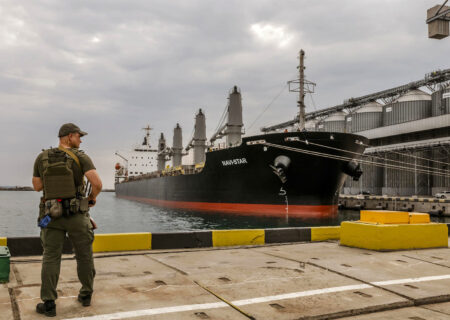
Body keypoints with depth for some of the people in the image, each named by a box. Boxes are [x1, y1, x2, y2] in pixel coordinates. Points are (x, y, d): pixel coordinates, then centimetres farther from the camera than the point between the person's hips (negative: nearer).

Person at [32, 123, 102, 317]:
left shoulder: (42, 158, 3)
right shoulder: (81, 157, -8)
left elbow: (37, 186, 10)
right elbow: (97, 183, -20)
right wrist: (92, 197, 0)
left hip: (52, 215, 2)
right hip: (76, 215, -2)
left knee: (50, 258, 6)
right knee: (84, 256, 13)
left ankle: (48, 303, 4)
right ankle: (86, 295, 25)